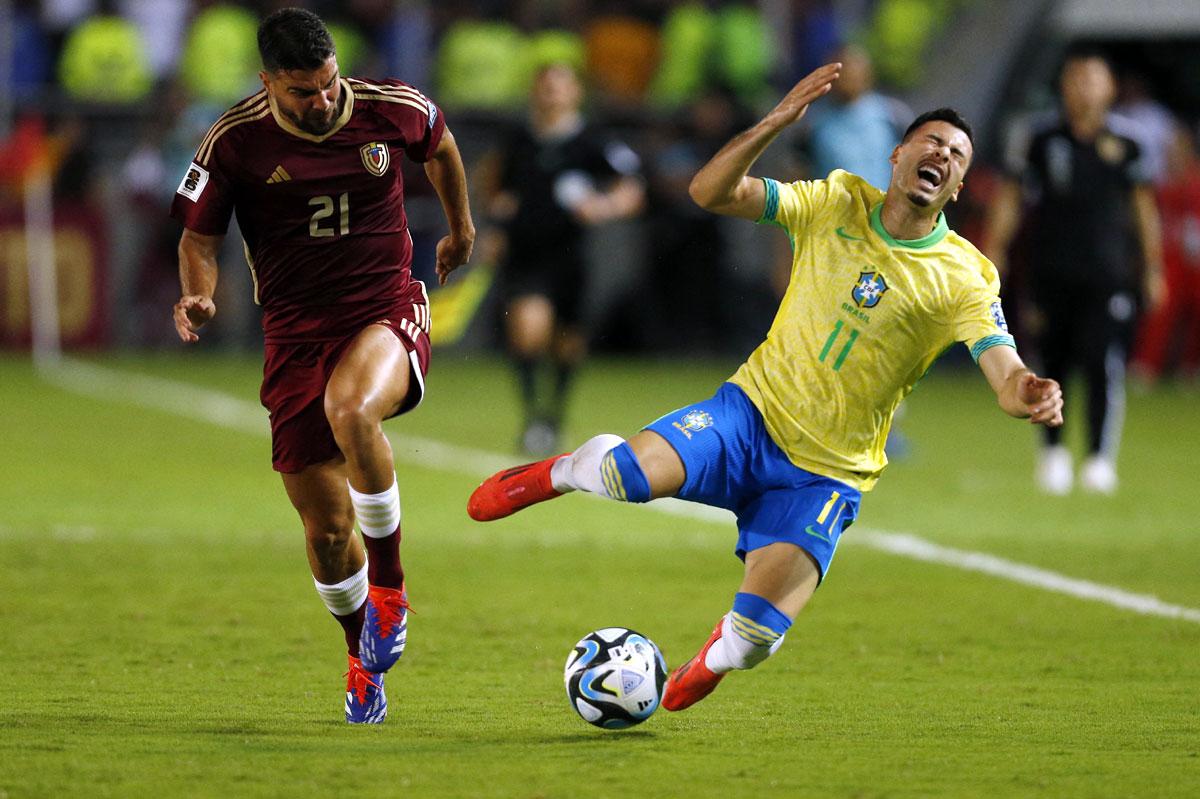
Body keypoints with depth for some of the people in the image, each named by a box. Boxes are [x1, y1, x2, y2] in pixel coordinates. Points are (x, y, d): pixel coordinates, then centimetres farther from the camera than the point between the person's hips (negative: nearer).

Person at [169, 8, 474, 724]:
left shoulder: (391, 109, -6)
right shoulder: (237, 140, -8)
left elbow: (440, 145, 19)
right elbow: (200, 236, 3)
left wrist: (461, 226, 33)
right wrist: (199, 294, -18)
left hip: (387, 313, -2)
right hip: (296, 333, 2)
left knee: (351, 411, -37)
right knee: (326, 528, 0)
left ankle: (390, 585, -15)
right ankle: (362, 657, 30)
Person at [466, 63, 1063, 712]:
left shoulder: (965, 279, -5)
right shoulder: (838, 204, 0)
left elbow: (1004, 370, -18)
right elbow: (709, 191, -5)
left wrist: (1026, 395, -42)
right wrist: (774, 124, -21)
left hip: (826, 475, 0)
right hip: (754, 410, 1)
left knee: (755, 637, -16)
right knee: (632, 474, -31)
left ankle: (715, 659, 25)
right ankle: (561, 474, 8)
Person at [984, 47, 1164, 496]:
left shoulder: (1124, 149, 5)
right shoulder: (1041, 144, 4)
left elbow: (1144, 207, 12)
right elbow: (1009, 197, 9)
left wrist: (1153, 268, 11)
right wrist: (994, 251, 3)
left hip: (1108, 276, -1)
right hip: (1052, 272, 1)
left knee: (1104, 365, -13)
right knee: (1053, 366, 6)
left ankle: (1101, 459, -10)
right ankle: (1052, 450, 24)